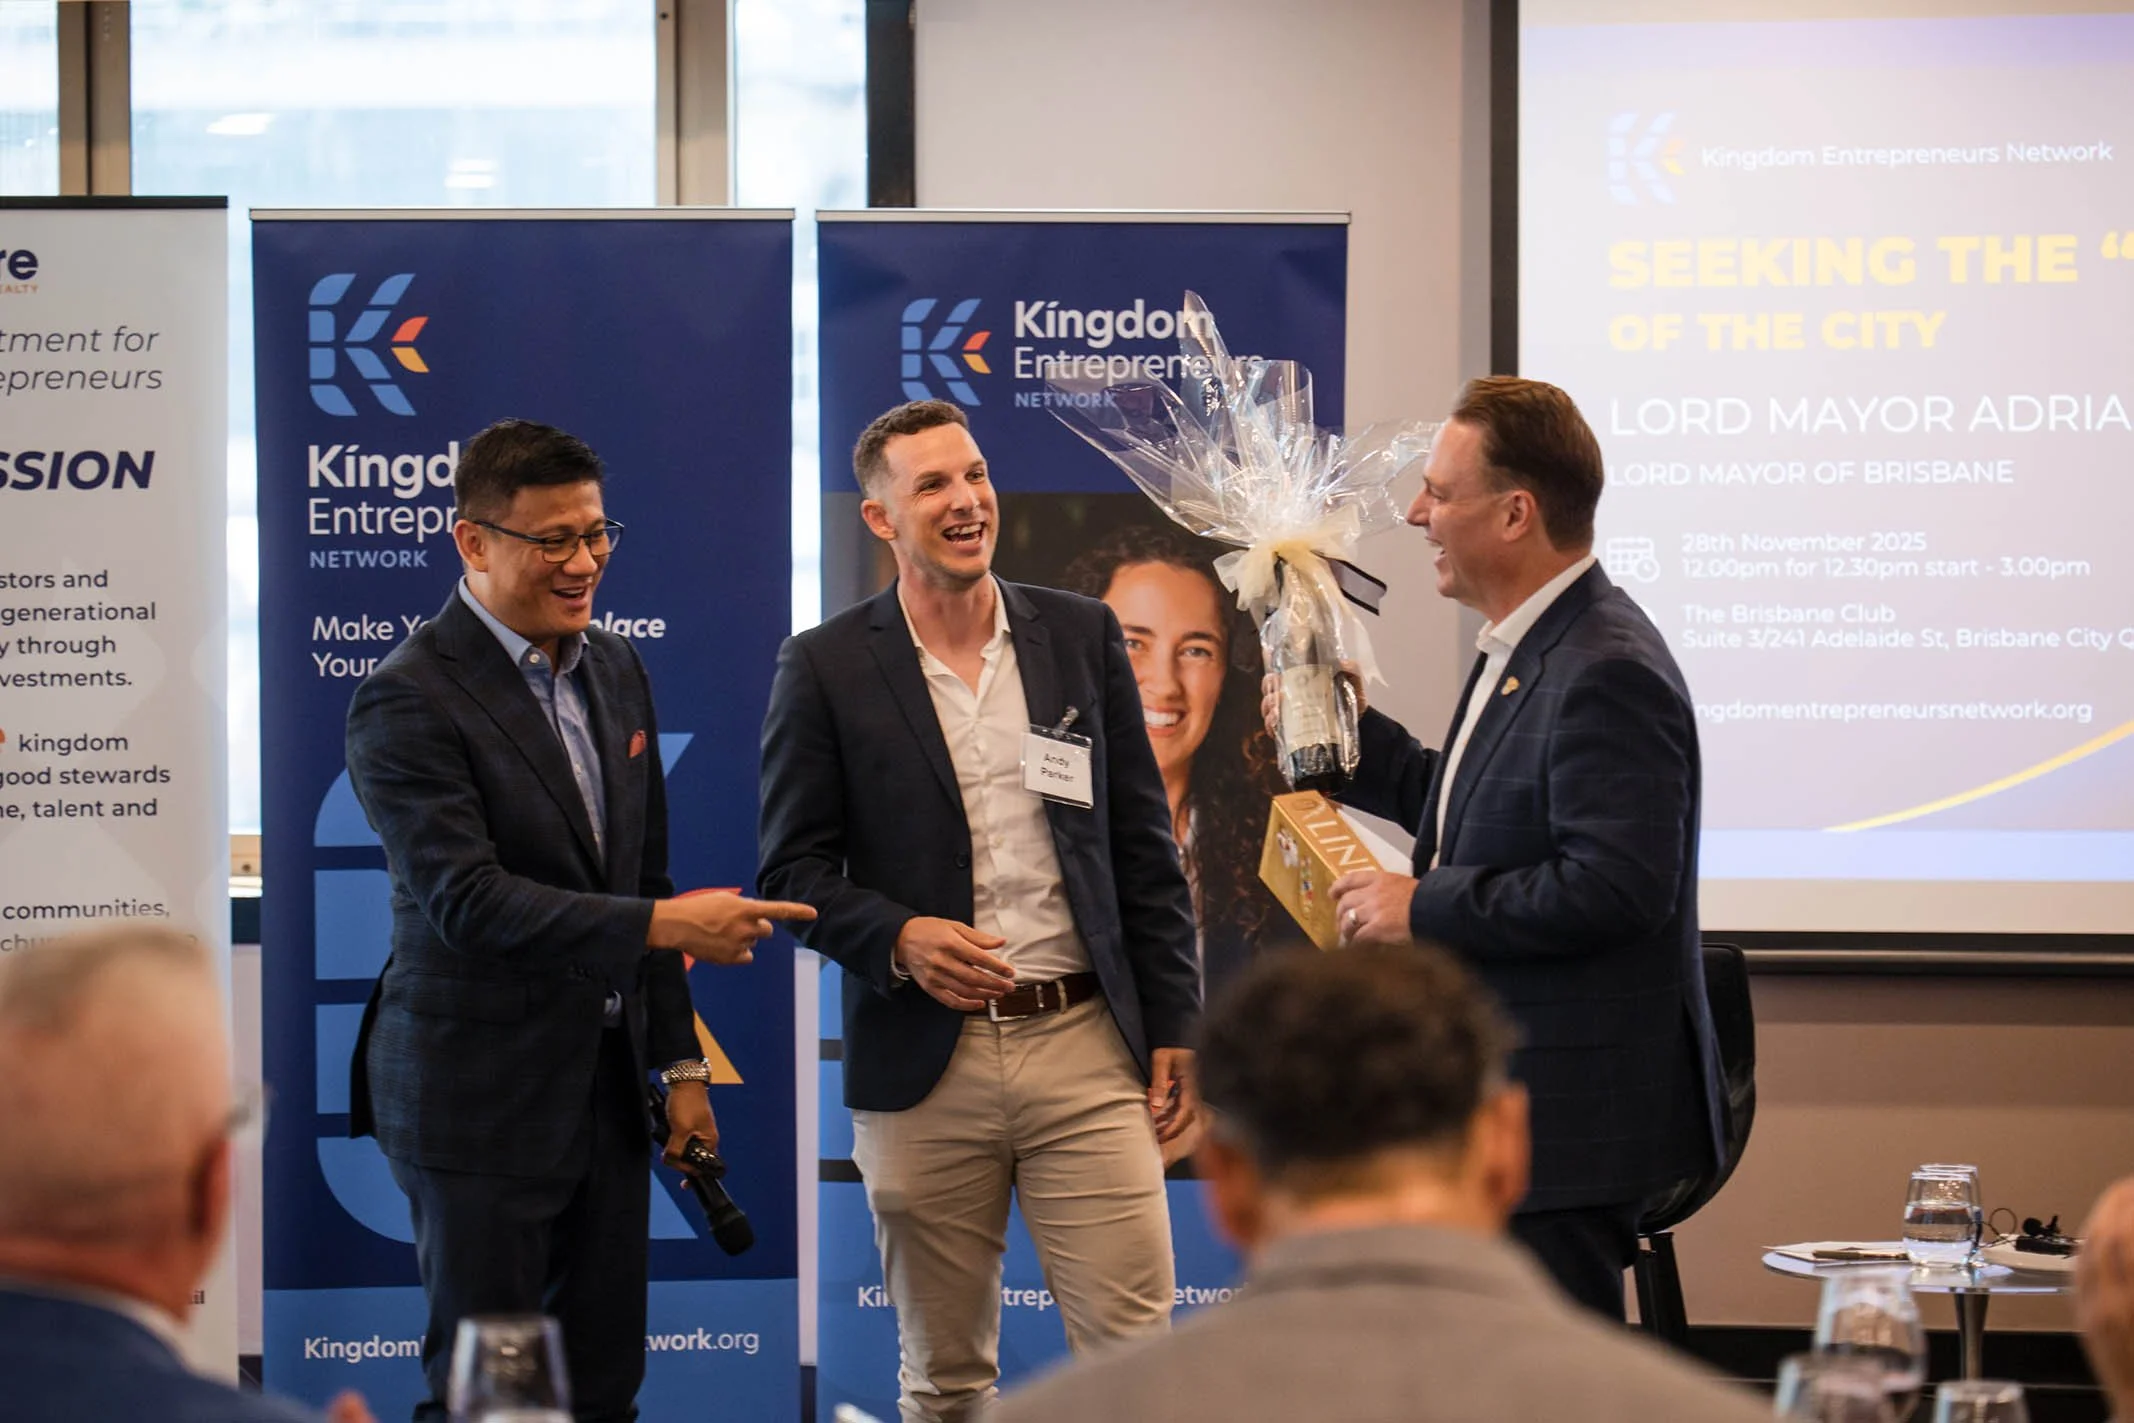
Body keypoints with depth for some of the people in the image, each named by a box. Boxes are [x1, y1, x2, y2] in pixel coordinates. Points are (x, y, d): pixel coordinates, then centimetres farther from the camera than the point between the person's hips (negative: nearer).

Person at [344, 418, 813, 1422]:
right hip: (479, 1102, -7)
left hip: (606, 1088, 7)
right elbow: (467, 901, -23)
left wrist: (678, 1063, 14)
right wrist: (661, 925, -29)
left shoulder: (616, 672, 11)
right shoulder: (409, 701, -14)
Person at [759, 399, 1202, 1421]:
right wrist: (897, 937, -18)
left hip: (1083, 1043, 1)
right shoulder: (825, 667, 1)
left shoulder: (1082, 636, 8)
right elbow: (794, 867, 1)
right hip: (925, 1066, -1)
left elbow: (1145, 847, 10)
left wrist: (1172, 1026, 5)